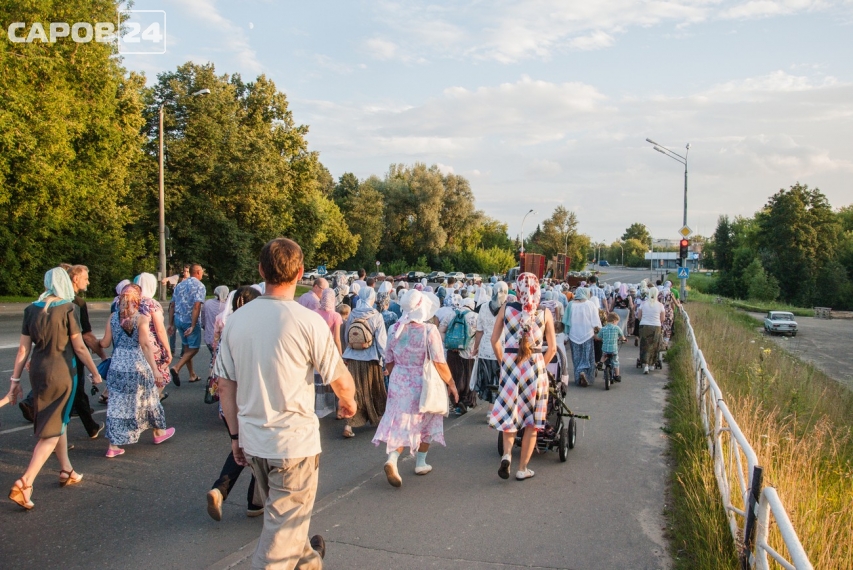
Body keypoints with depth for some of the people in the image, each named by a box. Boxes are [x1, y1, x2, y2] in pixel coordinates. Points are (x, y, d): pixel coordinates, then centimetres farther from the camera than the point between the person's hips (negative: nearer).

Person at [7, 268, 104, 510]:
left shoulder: (31, 309, 3)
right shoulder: (68, 309, -11)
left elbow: (23, 349, 3)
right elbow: (79, 347, -8)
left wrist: (15, 380, 10)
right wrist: (95, 372, 2)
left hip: (37, 371, 6)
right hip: (61, 372, -6)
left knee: (58, 420, 21)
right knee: (53, 430, 2)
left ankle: (66, 471, 34)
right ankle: (25, 483, -8)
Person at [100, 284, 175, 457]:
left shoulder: (113, 317, 2)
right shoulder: (142, 318, -10)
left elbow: (105, 343, 4)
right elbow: (146, 345, -16)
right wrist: (155, 370, -16)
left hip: (117, 366, 3)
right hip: (138, 365, -3)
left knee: (116, 404, 9)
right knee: (148, 398, 16)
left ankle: (113, 445, 10)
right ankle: (159, 432, 35)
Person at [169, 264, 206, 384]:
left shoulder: (179, 285, 13)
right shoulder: (199, 286, -8)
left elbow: (172, 306, 12)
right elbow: (196, 307, -19)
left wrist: (172, 324, 16)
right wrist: (193, 326, -21)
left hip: (178, 319, 7)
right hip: (190, 321, -7)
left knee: (187, 347, 17)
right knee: (194, 348, 3)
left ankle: (192, 375, 23)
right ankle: (176, 368, -15)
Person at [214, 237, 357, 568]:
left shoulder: (236, 320, -3)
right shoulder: (308, 321, -17)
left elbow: (225, 385, 2)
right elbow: (340, 380, -9)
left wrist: (236, 435, 13)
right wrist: (349, 402, 12)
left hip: (252, 440, 6)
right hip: (294, 441, -6)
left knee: (281, 513, 27)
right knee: (284, 524, 10)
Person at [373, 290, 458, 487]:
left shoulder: (394, 329, -2)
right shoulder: (429, 330, -17)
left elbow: (389, 362, 7)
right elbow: (440, 364, -17)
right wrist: (451, 385, -5)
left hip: (398, 383, 3)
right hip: (424, 385, -3)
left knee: (400, 422, 11)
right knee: (424, 422, 17)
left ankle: (392, 459, -11)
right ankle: (420, 463, 28)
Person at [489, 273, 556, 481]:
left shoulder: (506, 309, -1)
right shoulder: (545, 313, -2)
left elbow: (494, 341, 3)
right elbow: (552, 348, 0)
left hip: (510, 364, 1)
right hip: (535, 366, 0)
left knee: (509, 412, 17)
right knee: (532, 419, 12)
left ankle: (507, 454, -6)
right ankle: (522, 468, 16)